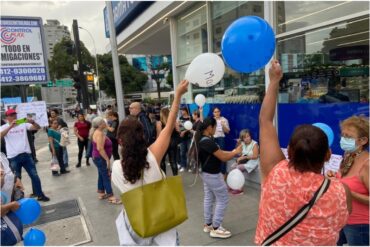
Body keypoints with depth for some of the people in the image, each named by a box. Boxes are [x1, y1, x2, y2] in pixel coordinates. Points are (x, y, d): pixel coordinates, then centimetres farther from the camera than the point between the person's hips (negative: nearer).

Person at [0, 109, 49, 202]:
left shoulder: (23, 124, 4)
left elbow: (37, 127, -5)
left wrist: (32, 122, -26)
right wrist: (11, 126, -29)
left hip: (26, 154, 1)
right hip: (13, 157, -1)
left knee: (34, 175, 4)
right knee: (16, 179, 10)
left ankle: (40, 195, 15)